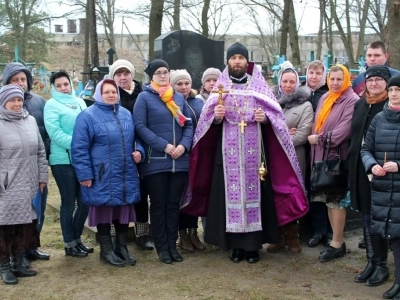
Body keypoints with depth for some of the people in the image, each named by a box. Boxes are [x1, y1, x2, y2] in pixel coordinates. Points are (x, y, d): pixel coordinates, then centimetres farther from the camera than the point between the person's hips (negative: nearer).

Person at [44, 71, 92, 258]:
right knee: (69, 203, 1)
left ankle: (76, 238, 26)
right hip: (63, 160, -6)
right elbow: (54, 132, -14)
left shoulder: (79, 102, 14)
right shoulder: (52, 105, -3)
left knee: (85, 201, 9)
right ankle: (69, 244, 13)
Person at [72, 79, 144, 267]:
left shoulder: (126, 114, 11)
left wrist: (139, 151, 2)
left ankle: (122, 248, 25)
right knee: (104, 211, 5)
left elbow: (135, 138, 23)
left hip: (126, 175, 6)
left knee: (124, 211, 11)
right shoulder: (88, 116, -7)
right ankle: (107, 251, 18)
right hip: (102, 177, -5)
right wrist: (85, 174, -14)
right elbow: (79, 148, -10)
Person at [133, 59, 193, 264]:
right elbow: (140, 127, -10)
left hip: (179, 161, 4)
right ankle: (162, 247, 13)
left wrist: (184, 145, -8)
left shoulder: (179, 98, 14)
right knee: (158, 204, 4)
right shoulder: (144, 98, -2)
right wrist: (164, 146, -16)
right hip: (155, 161, -4)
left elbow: (189, 125, 12)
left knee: (174, 203, 9)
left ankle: (172, 244, 19)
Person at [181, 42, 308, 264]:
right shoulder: (221, 87, 9)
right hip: (228, 153, 0)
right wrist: (216, 115, -16)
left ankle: (253, 245, 9)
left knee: (254, 193, 0)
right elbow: (208, 118, 5)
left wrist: (265, 117, -14)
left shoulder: (259, 86, 8)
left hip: (254, 152, 0)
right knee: (230, 194, -1)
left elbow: (275, 114, 6)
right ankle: (235, 245, 9)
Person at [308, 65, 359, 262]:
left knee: (336, 198, -1)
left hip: (338, 156, -7)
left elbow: (344, 130, -18)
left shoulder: (352, 101, -10)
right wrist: (315, 139, -1)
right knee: (329, 198, 11)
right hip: (322, 155, 7)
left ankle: (337, 244, 8)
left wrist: (320, 139, -12)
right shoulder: (325, 98, 14)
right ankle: (336, 237, 22)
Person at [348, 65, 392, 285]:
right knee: (367, 217, 12)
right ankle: (371, 262, 22)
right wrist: (351, 163, 14)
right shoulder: (360, 104, 13)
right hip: (361, 168, 6)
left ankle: (381, 263, 14)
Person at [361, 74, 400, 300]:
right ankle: (381, 267, 32)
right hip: (380, 185, 4)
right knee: (378, 229, 12)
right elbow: (366, 149, 9)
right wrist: (372, 165, -10)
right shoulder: (379, 119, 7)